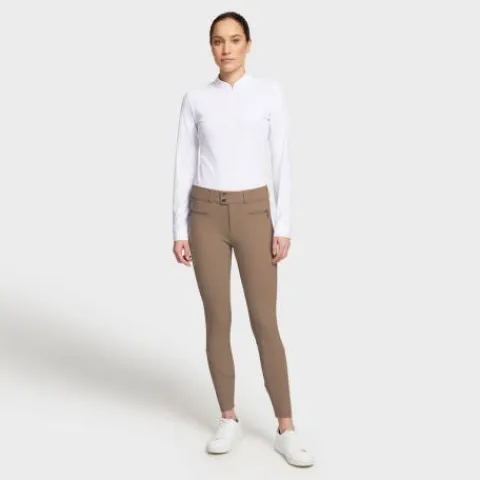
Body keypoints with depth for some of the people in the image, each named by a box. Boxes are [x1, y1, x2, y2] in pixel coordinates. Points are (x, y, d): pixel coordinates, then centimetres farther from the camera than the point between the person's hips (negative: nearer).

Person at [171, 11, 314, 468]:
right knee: (218, 321, 5)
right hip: (207, 216, 1)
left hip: (253, 214, -1)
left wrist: (283, 227, -7)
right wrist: (179, 231, 0)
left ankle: (286, 430, 10)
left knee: (265, 324, -2)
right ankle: (228, 420, 22)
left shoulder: (269, 91, 2)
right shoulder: (195, 99, 5)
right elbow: (184, 167, 4)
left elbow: (281, 161, -1)